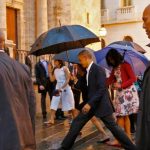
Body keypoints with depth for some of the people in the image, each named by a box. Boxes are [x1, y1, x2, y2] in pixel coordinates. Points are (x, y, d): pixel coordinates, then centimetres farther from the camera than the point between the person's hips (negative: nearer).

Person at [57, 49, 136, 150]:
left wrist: (89, 103, -26)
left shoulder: (98, 70, -17)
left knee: (113, 127, -2)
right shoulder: (88, 71, 10)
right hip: (90, 103, 8)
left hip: (101, 104, -8)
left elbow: (101, 89, -23)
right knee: (77, 123, 7)